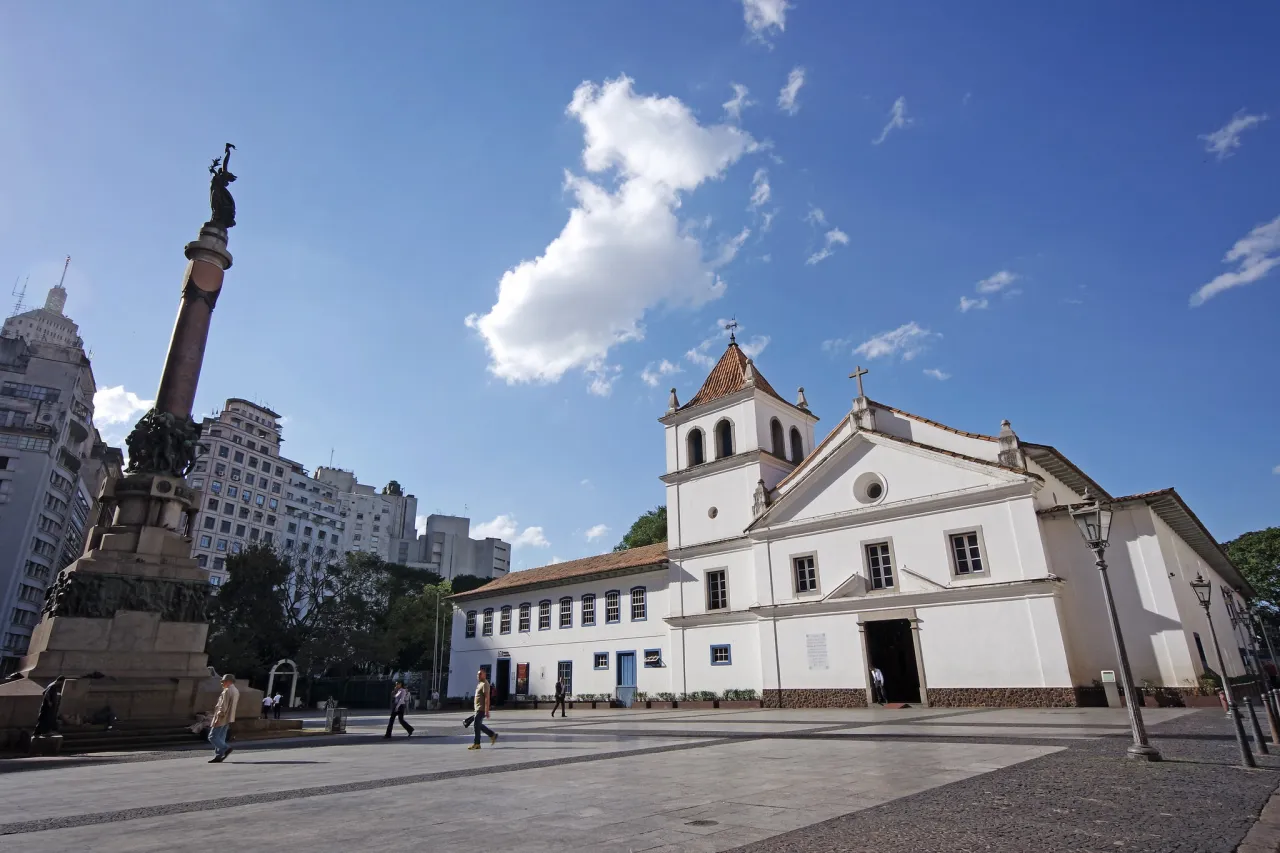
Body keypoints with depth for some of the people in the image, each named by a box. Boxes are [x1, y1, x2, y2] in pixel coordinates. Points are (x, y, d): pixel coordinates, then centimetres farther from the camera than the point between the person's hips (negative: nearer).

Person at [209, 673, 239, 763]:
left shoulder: (227, 691, -15)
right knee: (221, 737, 11)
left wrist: (218, 718, -20)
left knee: (212, 737, -5)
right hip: (229, 718, 9)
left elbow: (223, 706, -20)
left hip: (222, 718, -9)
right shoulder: (236, 691, 16)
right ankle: (218, 756, 9)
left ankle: (226, 749, -14)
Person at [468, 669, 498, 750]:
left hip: (481, 709, -10)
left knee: (476, 725, -6)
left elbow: (487, 698, -20)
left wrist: (486, 711, -25)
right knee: (479, 725, 13)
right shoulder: (480, 684, 18)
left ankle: (476, 744, 2)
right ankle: (493, 735, 21)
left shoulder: (484, 684, -14)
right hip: (478, 708, 10)